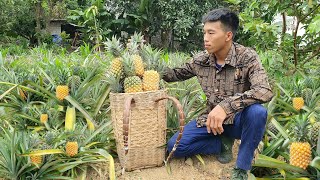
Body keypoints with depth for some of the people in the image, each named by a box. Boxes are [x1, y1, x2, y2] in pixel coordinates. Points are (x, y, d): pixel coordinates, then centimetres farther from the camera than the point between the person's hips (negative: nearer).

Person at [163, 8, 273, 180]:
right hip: (211, 119, 4)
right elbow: (179, 73, 14)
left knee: (257, 111, -38)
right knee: (174, 146, -13)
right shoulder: (200, 60, -5)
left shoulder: (247, 57, -19)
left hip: (239, 120, -3)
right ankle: (223, 143, 7)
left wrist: (226, 106, -47)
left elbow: (265, 91, -34)